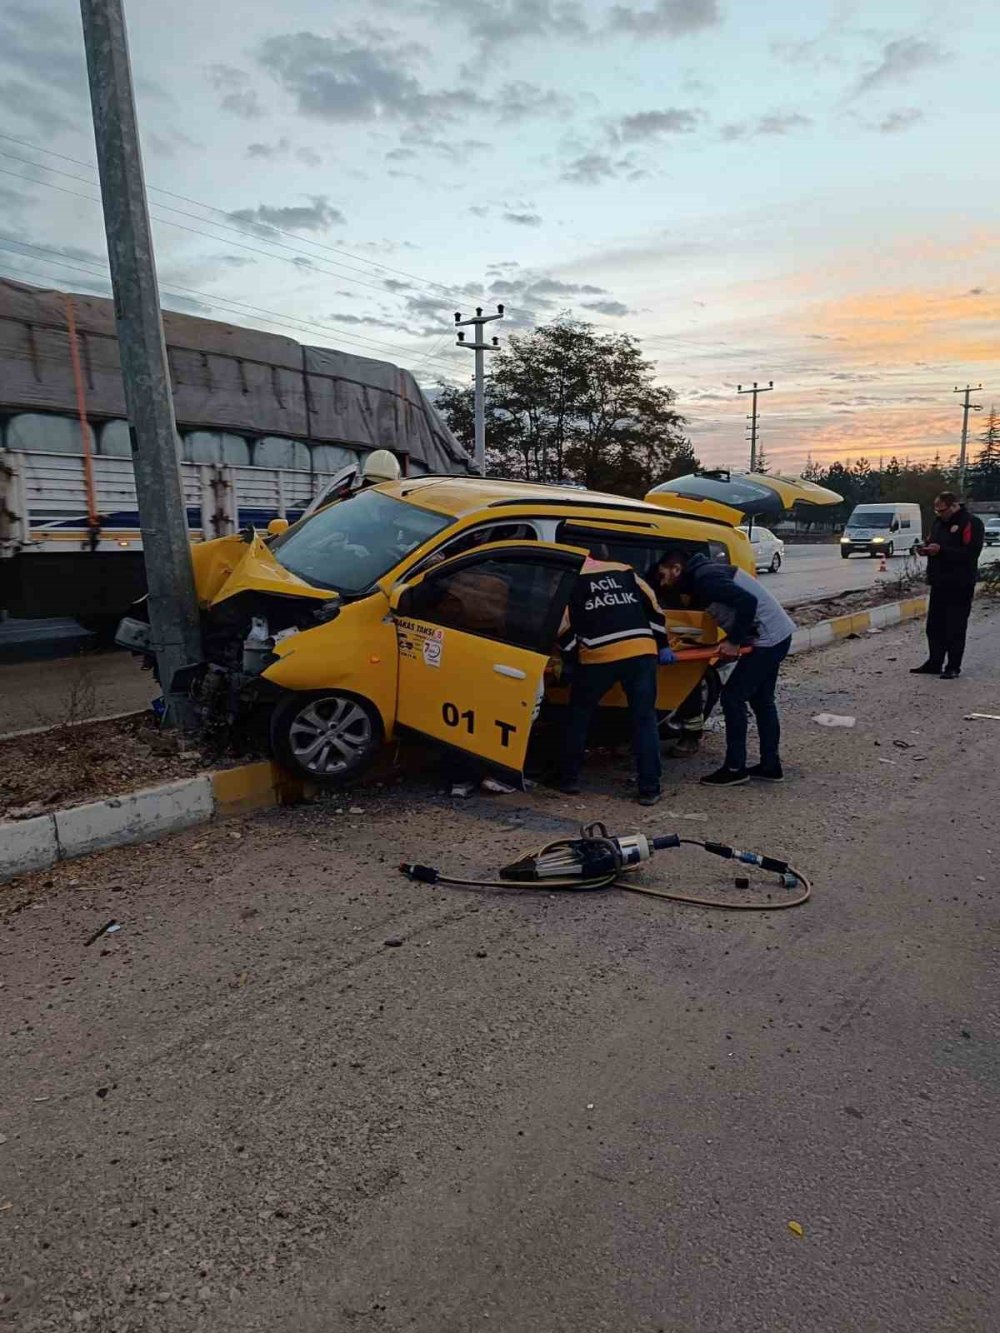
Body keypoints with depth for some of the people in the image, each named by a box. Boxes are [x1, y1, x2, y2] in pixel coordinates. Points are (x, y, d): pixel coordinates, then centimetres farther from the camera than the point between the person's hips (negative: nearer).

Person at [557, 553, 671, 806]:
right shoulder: (626, 572, 22)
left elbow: (564, 626, 7)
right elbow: (652, 607, 19)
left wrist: (574, 656, 21)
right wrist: (663, 645, 26)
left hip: (598, 656, -2)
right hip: (641, 652, 2)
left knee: (578, 716, 16)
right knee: (644, 719, 8)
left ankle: (569, 780, 21)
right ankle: (649, 789, 5)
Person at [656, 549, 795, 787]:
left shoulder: (705, 578, -17)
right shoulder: (703, 575, 13)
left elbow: (748, 602, -27)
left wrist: (734, 642, -20)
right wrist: (732, 641, 10)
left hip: (768, 638, -10)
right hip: (777, 634, 10)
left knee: (733, 696, -5)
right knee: (761, 700, 16)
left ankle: (735, 768, 2)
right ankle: (770, 766, 24)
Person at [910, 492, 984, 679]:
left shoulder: (972, 523, -10)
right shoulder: (939, 522, 14)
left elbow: (971, 552, -20)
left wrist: (941, 550, -26)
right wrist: (926, 549, 2)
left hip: (959, 586, -7)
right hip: (939, 583, 8)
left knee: (955, 628, -1)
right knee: (934, 626, 10)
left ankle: (953, 667, 7)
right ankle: (934, 663, 20)